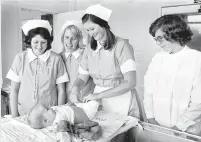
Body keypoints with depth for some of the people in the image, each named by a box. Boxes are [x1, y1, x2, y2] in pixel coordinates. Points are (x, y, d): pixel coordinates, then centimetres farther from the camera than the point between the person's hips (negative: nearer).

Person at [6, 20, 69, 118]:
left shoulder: (56, 59, -6)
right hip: (23, 115, 1)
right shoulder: (20, 58, -2)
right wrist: (14, 117, 0)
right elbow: (14, 90, 2)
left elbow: (61, 91, -1)